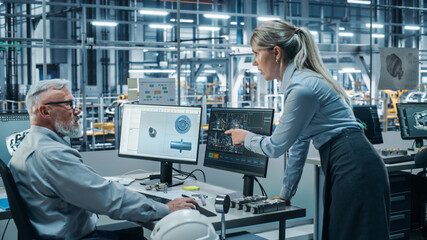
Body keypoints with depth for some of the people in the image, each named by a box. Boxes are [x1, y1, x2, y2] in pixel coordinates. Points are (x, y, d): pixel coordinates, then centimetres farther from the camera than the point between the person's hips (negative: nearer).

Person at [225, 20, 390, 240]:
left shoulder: (302, 88, -17)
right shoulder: (297, 82, 13)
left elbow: (276, 146, -9)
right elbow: (299, 141, 18)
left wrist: (245, 137, 12)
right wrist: (285, 195, 22)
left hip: (356, 171, -10)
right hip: (346, 171, 10)